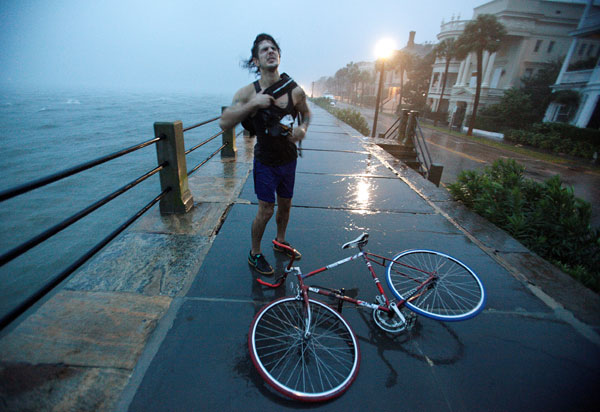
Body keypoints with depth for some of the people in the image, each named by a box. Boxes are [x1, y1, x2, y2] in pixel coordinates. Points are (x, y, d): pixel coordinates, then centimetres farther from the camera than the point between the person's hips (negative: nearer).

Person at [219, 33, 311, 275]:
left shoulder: (295, 91, -6)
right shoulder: (248, 93, -12)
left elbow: (306, 113, 13)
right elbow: (224, 123, -19)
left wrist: (303, 128, -9)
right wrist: (252, 104, -29)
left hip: (288, 160, 4)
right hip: (265, 162, -3)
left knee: (285, 205, 16)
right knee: (265, 210, -1)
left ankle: (280, 242, 41)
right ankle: (255, 254, 22)